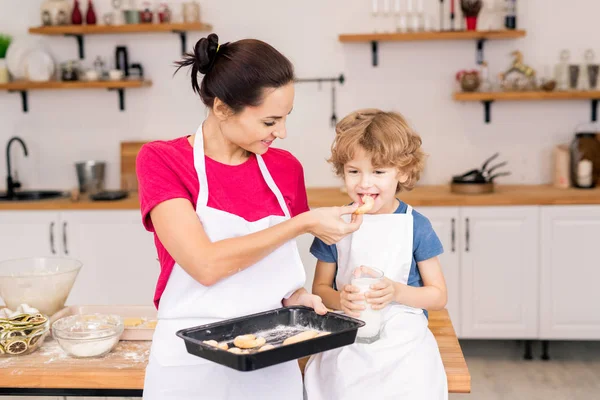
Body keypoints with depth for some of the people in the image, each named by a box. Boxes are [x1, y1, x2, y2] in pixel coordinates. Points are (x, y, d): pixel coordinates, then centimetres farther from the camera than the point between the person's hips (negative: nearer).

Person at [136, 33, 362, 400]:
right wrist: (304, 223, -20)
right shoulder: (161, 160, -11)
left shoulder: (285, 168, 1)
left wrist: (294, 296, -6)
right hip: (191, 366, -3)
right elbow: (206, 264, -22)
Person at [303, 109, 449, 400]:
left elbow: (438, 296, 4)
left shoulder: (416, 226, -1)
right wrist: (339, 299, -12)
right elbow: (320, 287, 11)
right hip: (346, 338, 1)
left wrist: (397, 292, -14)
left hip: (403, 336, -1)